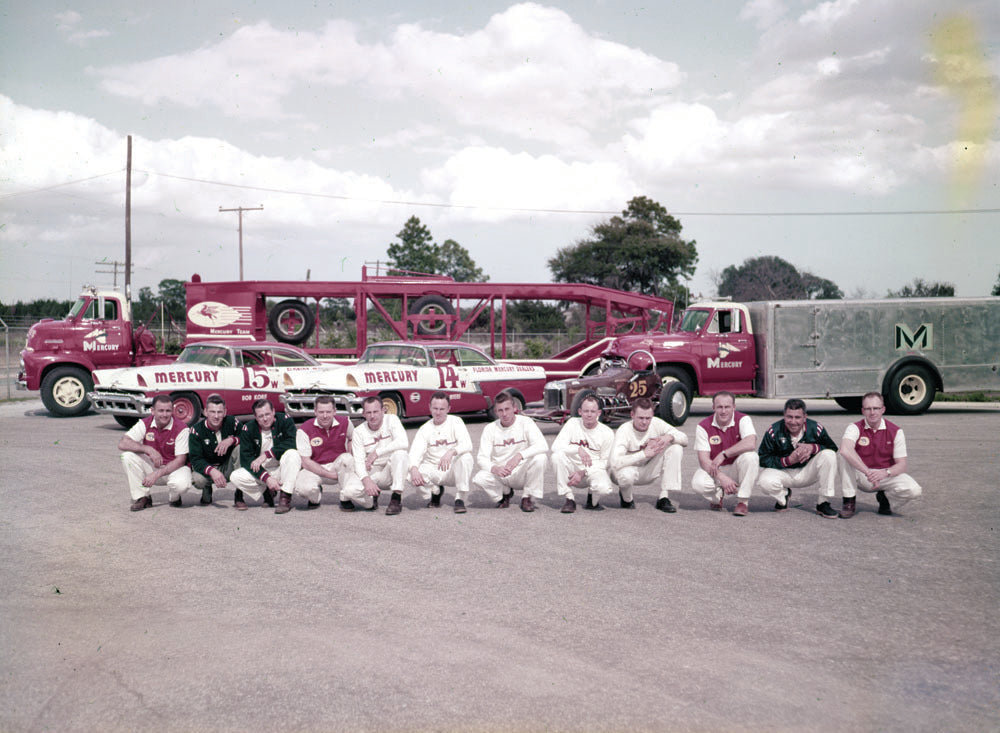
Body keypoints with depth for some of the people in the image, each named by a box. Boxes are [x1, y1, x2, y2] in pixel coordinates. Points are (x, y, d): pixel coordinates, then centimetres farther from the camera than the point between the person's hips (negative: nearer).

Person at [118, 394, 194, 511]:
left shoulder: (181, 429, -17)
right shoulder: (145, 423, -8)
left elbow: (180, 460, -19)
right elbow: (122, 444, -18)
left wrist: (157, 474, -30)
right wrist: (148, 449, -31)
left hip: (173, 468, -3)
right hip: (151, 465, 3)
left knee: (182, 484, -38)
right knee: (127, 456, -22)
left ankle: (174, 497, 3)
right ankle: (141, 497, -10)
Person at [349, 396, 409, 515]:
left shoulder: (391, 420, -6)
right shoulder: (359, 431, -2)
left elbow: (404, 443, -25)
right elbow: (358, 461, -10)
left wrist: (376, 453, -26)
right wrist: (366, 480, -31)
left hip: (393, 471, -2)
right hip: (372, 474, 2)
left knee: (399, 453, -33)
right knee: (348, 491, -25)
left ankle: (396, 499, -25)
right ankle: (373, 496, 11)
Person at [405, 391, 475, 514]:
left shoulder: (455, 422, -4)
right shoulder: (425, 428, 4)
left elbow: (467, 445, -20)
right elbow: (415, 452, -8)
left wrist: (451, 452, -42)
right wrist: (414, 469, -31)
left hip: (453, 470, -2)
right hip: (432, 470, 2)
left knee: (466, 457, -35)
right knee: (410, 477, -26)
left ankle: (460, 499, -20)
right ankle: (435, 492, 6)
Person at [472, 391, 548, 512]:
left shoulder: (525, 422, -8)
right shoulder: (490, 429, -2)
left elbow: (543, 446, -23)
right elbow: (482, 458, -9)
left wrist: (520, 455, -40)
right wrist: (494, 469, -32)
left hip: (522, 473, -1)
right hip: (500, 474, 2)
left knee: (539, 457, -31)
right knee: (478, 478, -28)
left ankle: (528, 498, -9)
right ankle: (505, 493, 7)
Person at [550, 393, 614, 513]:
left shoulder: (607, 433, -4)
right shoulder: (573, 423, -3)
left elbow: (604, 462, -2)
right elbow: (555, 446, -15)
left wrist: (583, 472, -17)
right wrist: (578, 449, -32)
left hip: (594, 470, -1)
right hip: (573, 468, 1)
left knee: (604, 488, -35)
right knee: (557, 456, -30)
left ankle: (593, 499, 7)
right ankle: (569, 499, -16)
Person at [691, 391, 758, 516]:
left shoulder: (743, 420, -12)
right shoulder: (703, 426, -9)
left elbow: (751, 443, -32)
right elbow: (703, 460, -15)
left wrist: (723, 454, -29)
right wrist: (722, 478, -29)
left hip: (737, 470, -1)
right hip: (715, 470, 1)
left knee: (750, 455, -33)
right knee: (698, 483, -30)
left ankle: (743, 501, -17)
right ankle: (718, 495, 7)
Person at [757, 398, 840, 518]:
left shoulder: (816, 428, -12)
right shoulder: (774, 431, -15)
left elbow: (833, 448, -5)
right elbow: (763, 459, -15)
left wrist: (813, 448, -25)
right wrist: (788, 460, -28)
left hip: (808, 472, 2)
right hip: (783, 472, -1)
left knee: (829, 455, -24)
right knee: (765, 482, -34)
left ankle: (824, 504, -13)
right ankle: (783, 496, 8)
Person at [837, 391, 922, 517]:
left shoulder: (896, 431, -5)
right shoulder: (855, 428, -11)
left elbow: (901, 465, -8)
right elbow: (845, 450, -34)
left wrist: (885, 473, -31)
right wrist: (868, 472, -41)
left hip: (887, 477, 1)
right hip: (861, 476, -1)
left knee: (914, 490, -27)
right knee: (845, 456, -30)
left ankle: (884, 496, 7)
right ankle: (849, 501, -17)